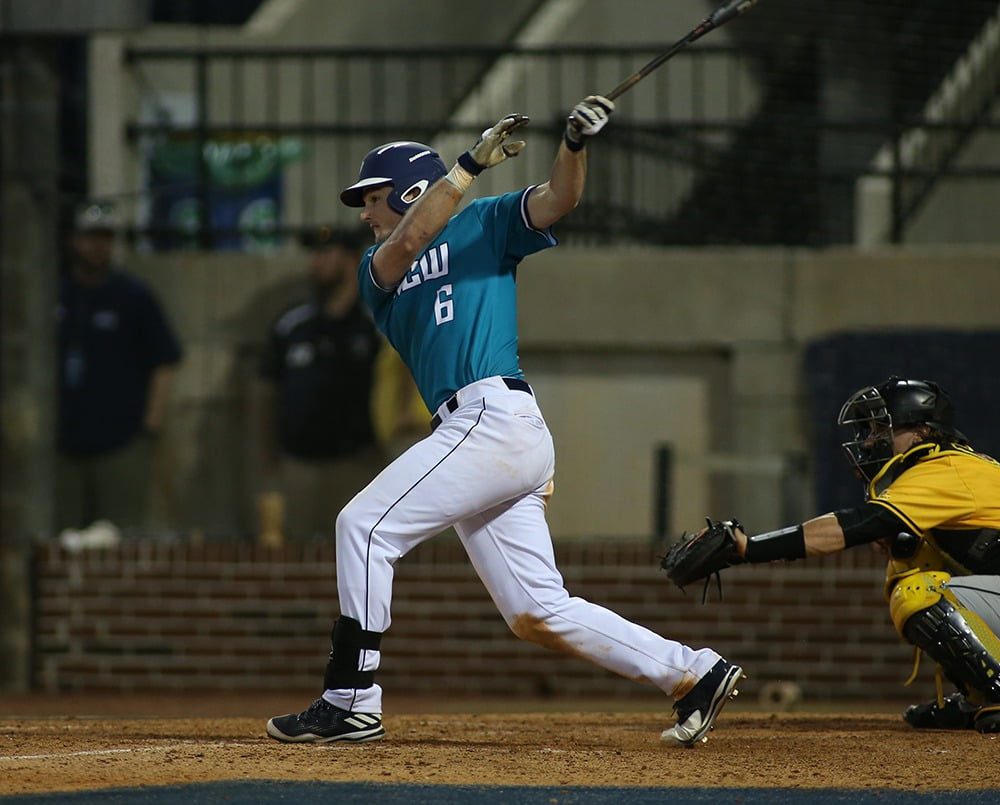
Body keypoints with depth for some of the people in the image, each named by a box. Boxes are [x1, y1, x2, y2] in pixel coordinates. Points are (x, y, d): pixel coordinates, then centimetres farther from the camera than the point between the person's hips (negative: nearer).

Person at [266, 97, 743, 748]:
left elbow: (558, 199, -6)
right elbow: (407, 242, 1)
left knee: (366, 525, -11)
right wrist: (472, 163, -6)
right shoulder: (378, 272, 23)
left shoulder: (482, 225, 8)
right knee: (538, 614, 3)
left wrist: (576, 144, -25)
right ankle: (694, 674, 7)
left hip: (495, 418, -8)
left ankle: (351, 701, -12)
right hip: (471, 434, 8)